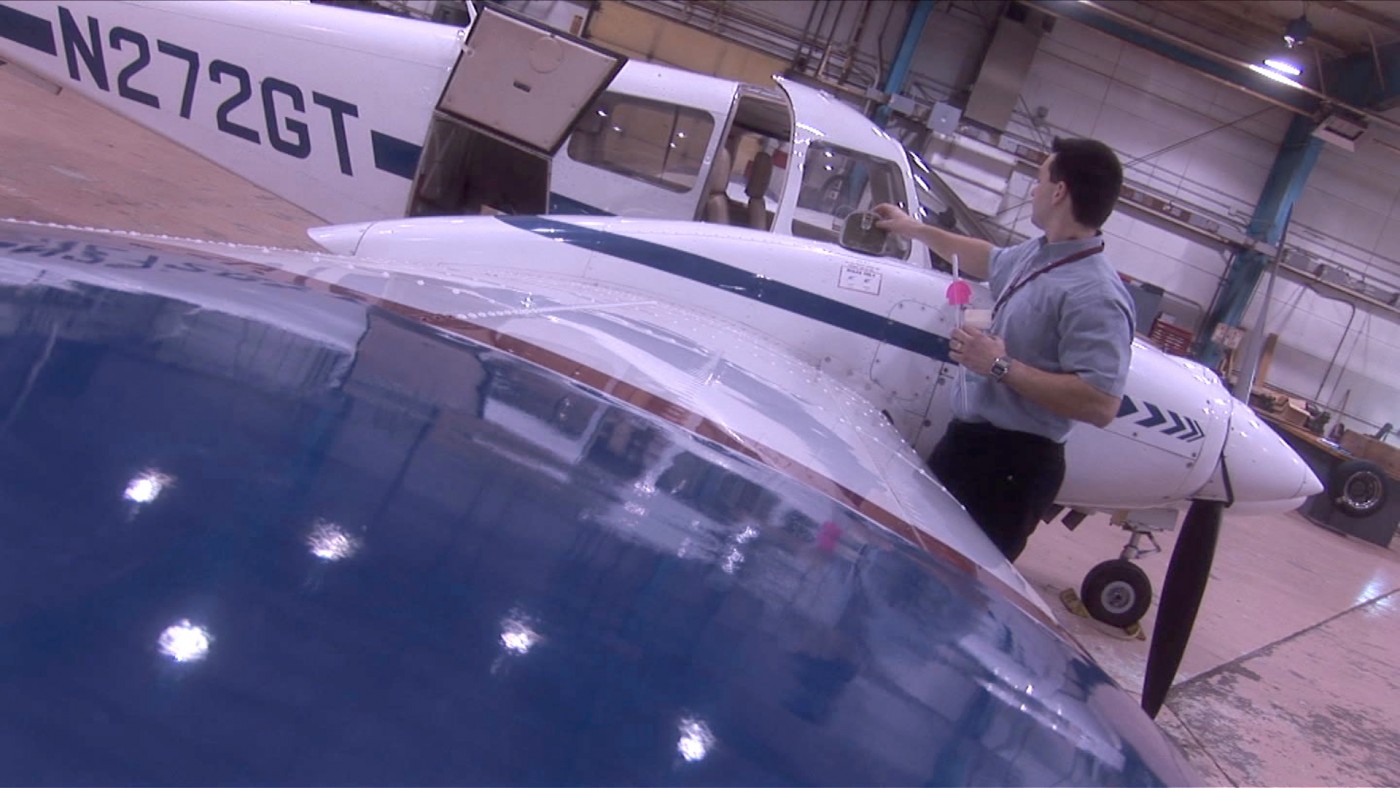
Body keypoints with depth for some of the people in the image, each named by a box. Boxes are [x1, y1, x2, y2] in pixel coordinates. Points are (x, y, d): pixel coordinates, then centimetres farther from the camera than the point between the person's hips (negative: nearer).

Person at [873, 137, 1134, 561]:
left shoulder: (1095, 294, -25)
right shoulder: (1036, 255, 5)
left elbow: (1100, 404, -32)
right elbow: (990, 260, 29)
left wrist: (1002, 366, -26)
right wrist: (915, 229, 37)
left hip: (1013, 463, -9)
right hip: (966, 438, 10)